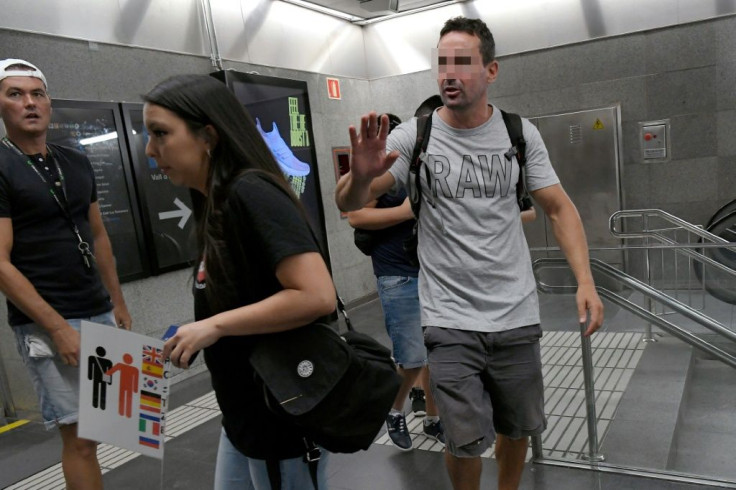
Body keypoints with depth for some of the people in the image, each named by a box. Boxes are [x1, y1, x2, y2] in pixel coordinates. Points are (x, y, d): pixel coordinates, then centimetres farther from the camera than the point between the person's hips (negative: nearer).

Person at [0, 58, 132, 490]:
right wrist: (57, 328, -17)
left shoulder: (76, 163, 11)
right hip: (46, 324, -6)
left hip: (99, 313, 6)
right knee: (79, 435, -1)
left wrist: (118, 303, 14)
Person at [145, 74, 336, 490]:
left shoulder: (251, 193, -21)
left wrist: (214, 326, -23)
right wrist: (190, 341, 3)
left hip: (283, 420, -9)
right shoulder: (215, 204, 6)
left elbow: (317, 296, -30)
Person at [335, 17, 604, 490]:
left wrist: (586, 280, -10)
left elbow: (559, 207, 3)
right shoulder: (413, 136, -7)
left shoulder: (520, 133, 0)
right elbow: (348, 204, -13)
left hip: (516, 315, 3)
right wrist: (361, 175, -36)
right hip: (450, 320, -2)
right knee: (467, 442, 2)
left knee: (518, 429, 18)